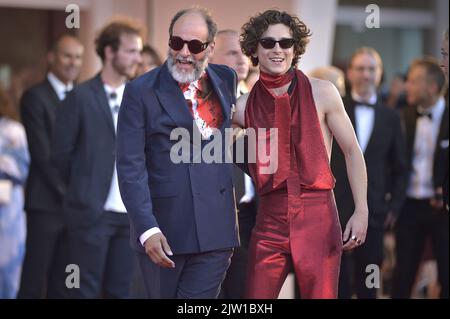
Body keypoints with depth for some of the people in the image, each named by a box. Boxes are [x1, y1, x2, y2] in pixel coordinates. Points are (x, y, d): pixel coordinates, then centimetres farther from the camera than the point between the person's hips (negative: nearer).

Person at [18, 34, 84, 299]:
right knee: (35, 279, -2)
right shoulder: (35, 97, -4)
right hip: (46, 202, -5)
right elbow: (42, 154, -9)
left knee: (63, 282, 7)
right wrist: (66, 192, -11)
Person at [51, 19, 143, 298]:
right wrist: (84, 187, 6)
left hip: (132, 212, 4)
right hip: (93, 211, -4)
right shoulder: (81, 97, -5)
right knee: (87, 291, 0)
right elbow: (62, 152, -2)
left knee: (121, 291, 7)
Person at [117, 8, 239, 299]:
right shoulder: (141, 91, -4)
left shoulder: (226, 80, 9)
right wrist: (146, 228, -18)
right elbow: (131, 166, -9)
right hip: (161, 231, -2)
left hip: (214, 230, 2)